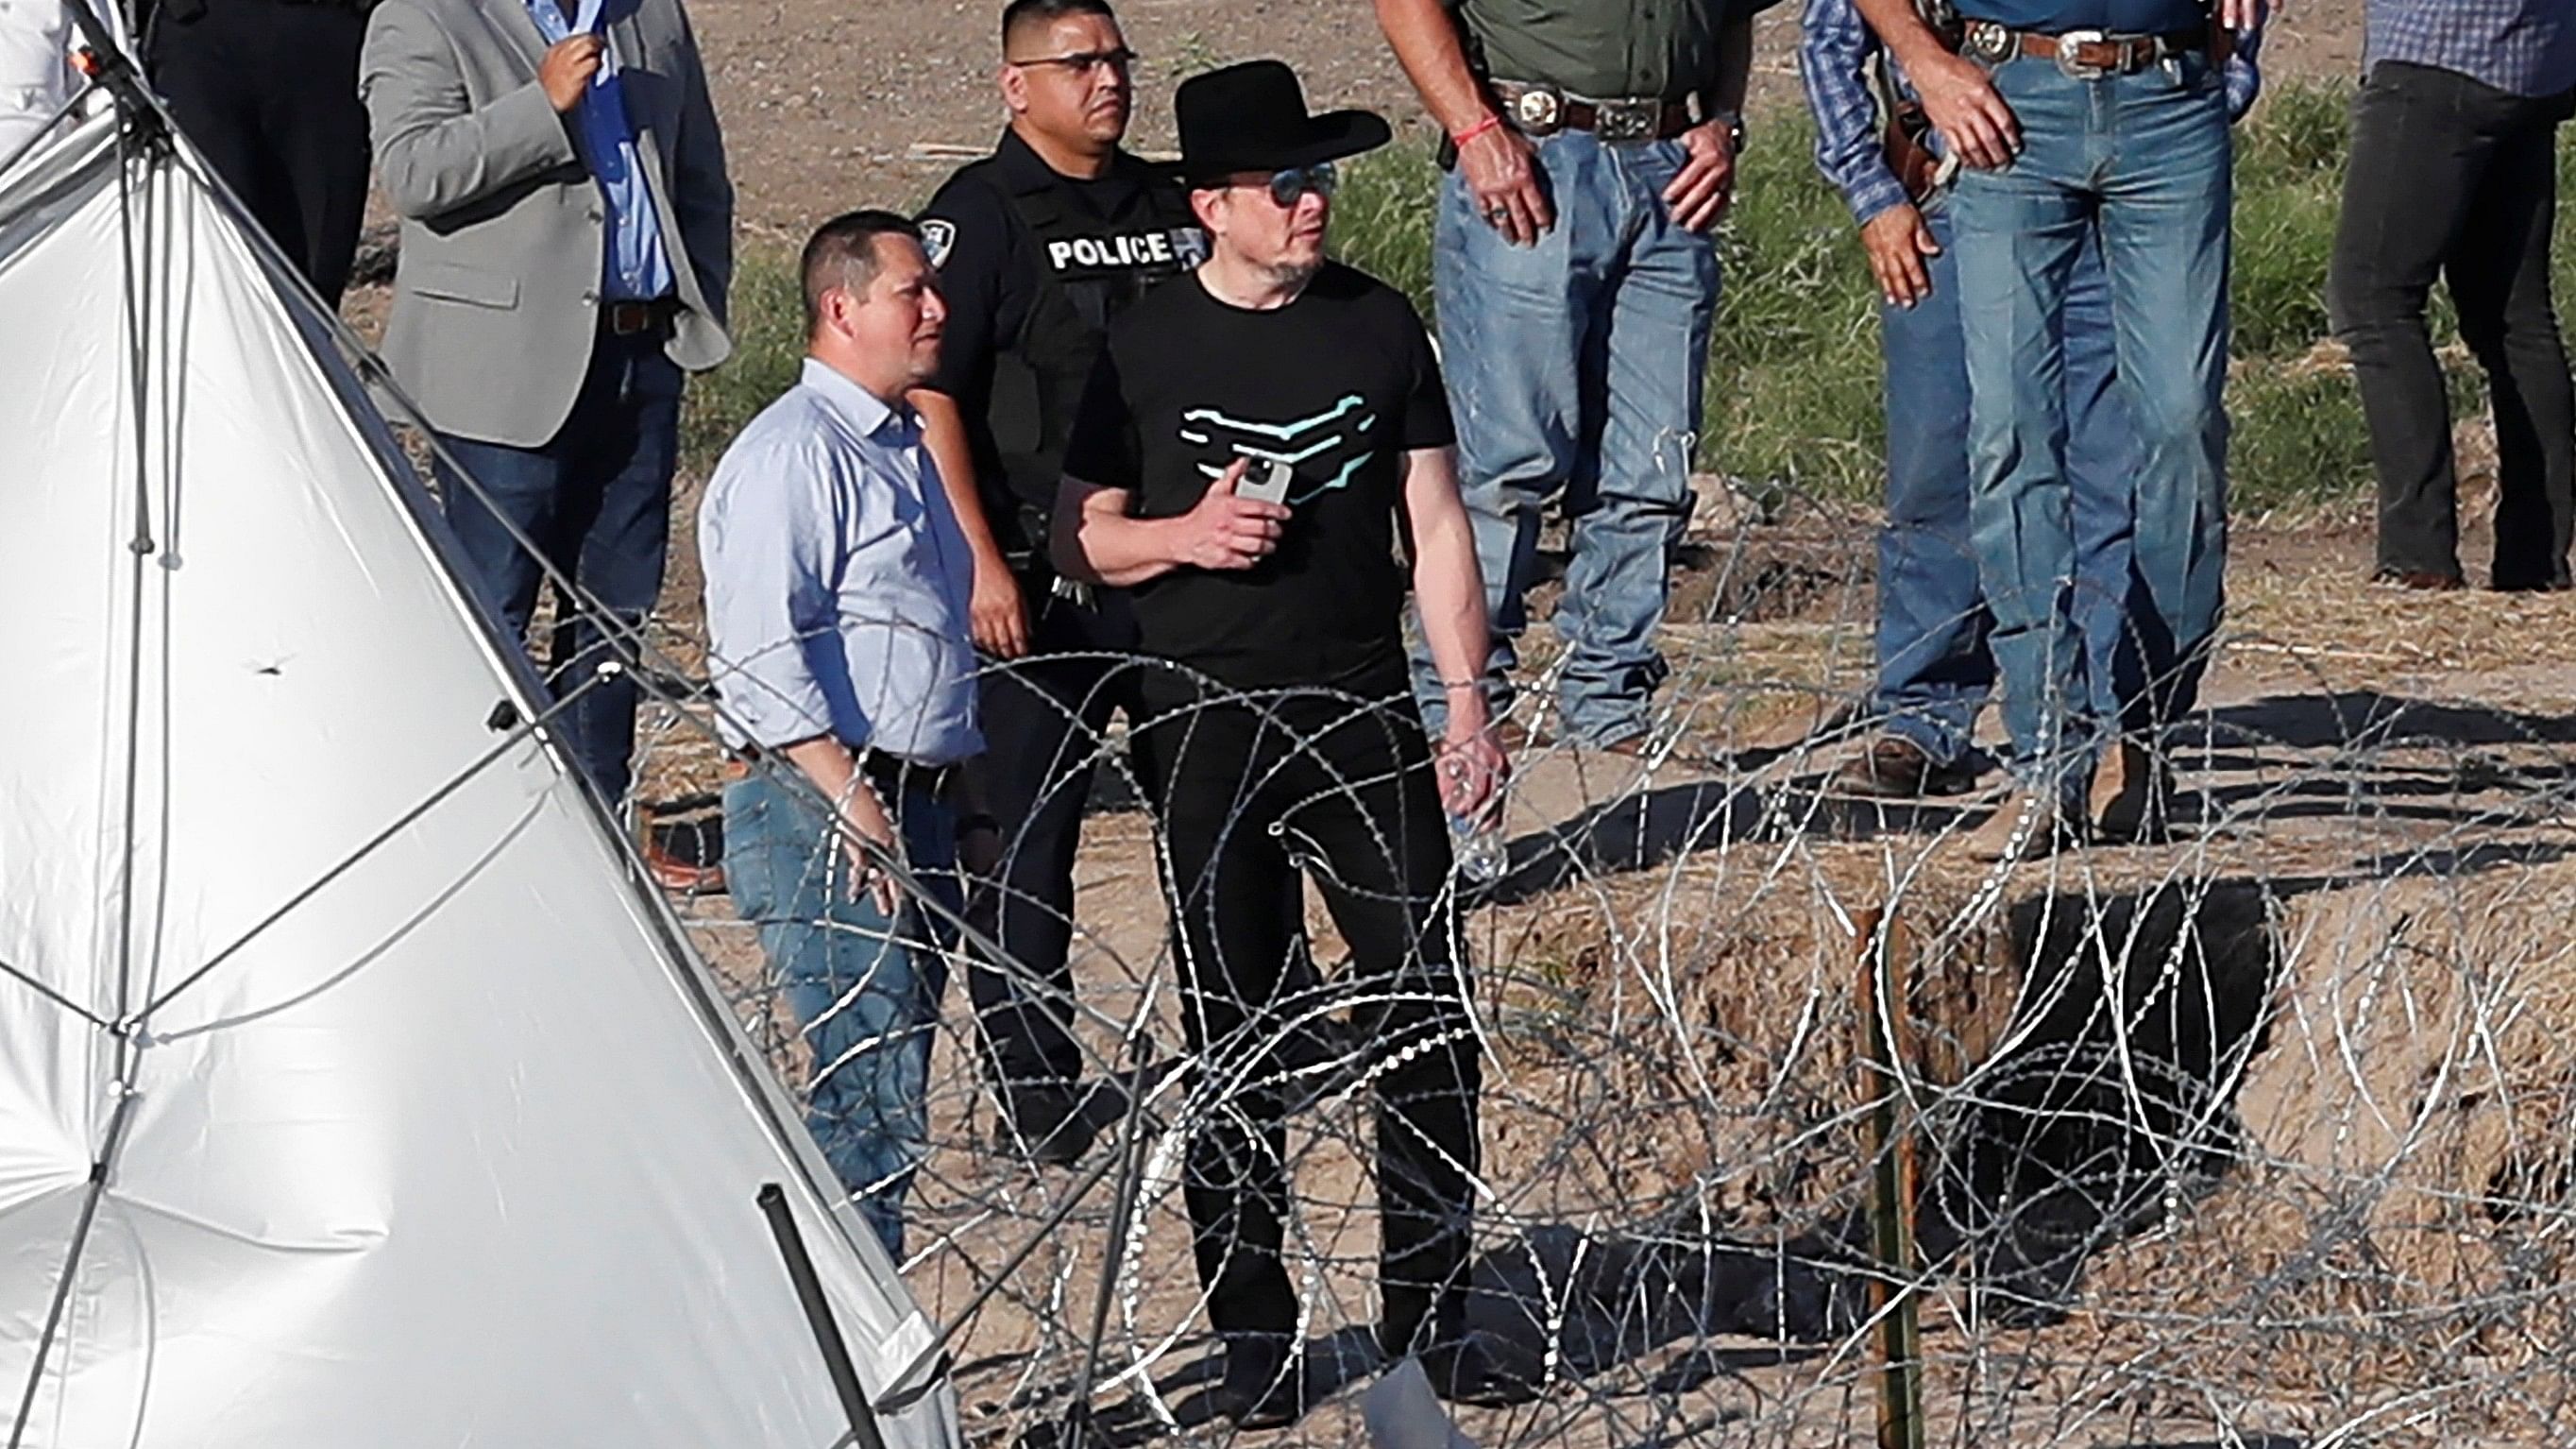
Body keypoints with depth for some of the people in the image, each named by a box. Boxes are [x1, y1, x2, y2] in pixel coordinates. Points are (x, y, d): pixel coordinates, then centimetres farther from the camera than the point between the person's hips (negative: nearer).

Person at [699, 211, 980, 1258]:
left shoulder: (900, 447, 21)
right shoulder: (794, 453, -10)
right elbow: (761, 654, -18)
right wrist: (854, 808, -21)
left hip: (913, 806, 10)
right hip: (823, 815, -10)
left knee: (883, 1103, 10)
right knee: (873, 1101, -13)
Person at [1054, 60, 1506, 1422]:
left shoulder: (1378, 324, 6)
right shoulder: (1143, 343, 1)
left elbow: (1435, 523, 10)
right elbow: (1081, 534, 7)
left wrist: (1468, 700, 3)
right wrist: (1183, 536, -13)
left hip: (1364, 712, 1)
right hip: (1208, 723, -1)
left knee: (1428, 1017, -4)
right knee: (1234, 1039, 3)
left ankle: (1429, 1317, 7)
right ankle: (1252, 1335, 12)